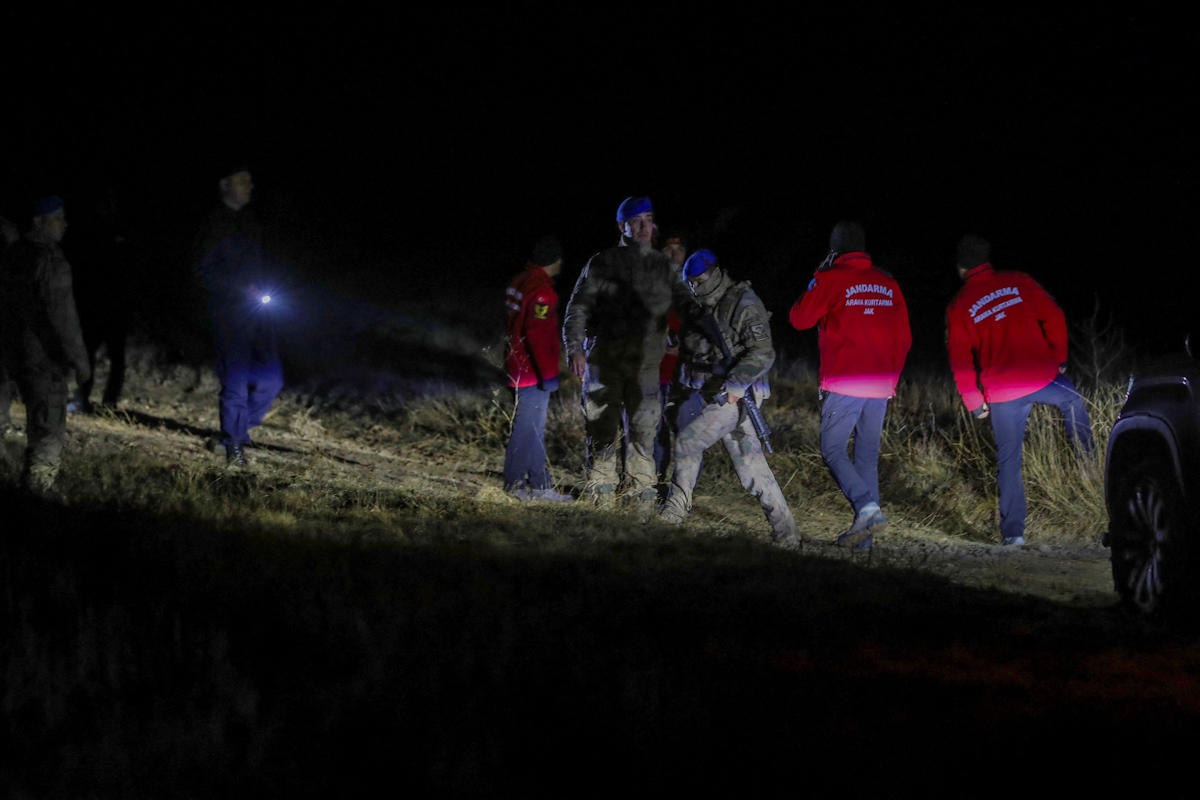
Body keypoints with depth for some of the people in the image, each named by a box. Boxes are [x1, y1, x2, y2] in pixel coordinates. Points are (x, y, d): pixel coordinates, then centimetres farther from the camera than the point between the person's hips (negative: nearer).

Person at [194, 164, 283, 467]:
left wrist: (266, 288, 3)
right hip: (230, 314, -7)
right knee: (235, 382, -7)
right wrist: (243, 289, -16)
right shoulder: (216, 225, -6)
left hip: (257, 311, 7)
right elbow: (206, 272, -9)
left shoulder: (249, 220, 14)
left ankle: (235, 433, 21)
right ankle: (234, 445, 4)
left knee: (271, 379, 5)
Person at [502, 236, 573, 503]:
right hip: (533, 370, -10)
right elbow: (537, 333, -25)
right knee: (528, 428, -5)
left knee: (534, 429, 14)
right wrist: (547, 372, -23)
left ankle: (540, 485, 19)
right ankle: (514, 486, -1)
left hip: (521, 367, 10)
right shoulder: (541, 290, -18)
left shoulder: (521, 283, 12)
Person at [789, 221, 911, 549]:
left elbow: (799, 319, 0)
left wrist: (816, 283, 12)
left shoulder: (831, 279, -6)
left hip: (844, 383, -5)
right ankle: (864, 534, 6)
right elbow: (904, 338, 14)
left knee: (833, 450, 1)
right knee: (868, 454, 10)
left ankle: (867, 508, -20)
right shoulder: (888, 284, 11)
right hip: (880, 387, 5)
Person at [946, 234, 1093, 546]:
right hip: (1044, 377, 0)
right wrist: (1059, 359, 11)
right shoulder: (1019, 283, 4)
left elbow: (960, 361, 2)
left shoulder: (958, 307, 4)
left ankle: (1013, 531, 8)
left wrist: (974, 403, 10)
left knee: (1008, 461, 9)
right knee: (1073, 401, 33)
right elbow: (1054, 318, 0)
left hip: (1002, 393, 0)